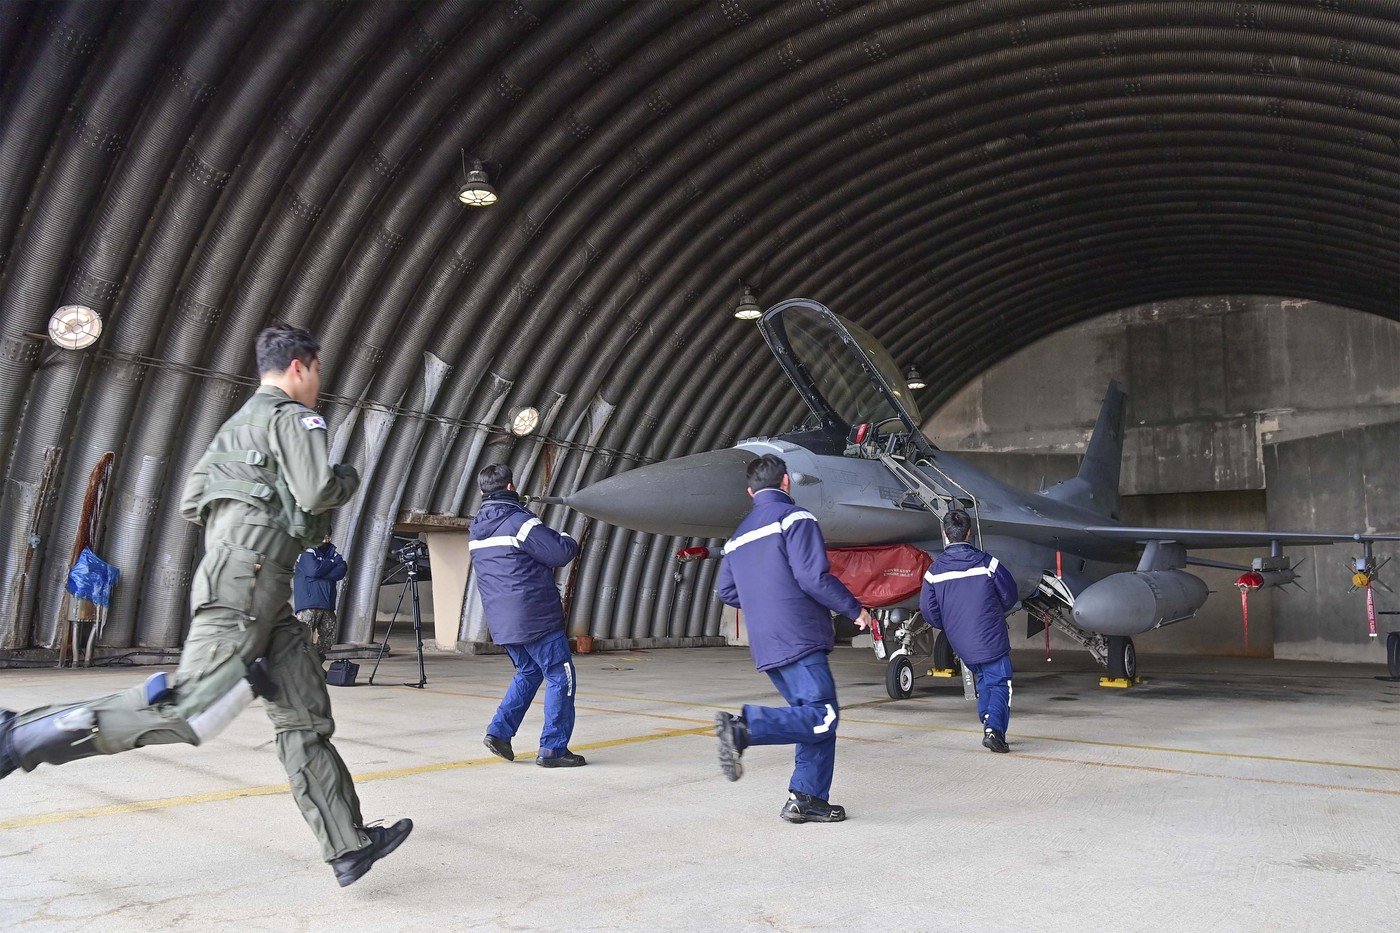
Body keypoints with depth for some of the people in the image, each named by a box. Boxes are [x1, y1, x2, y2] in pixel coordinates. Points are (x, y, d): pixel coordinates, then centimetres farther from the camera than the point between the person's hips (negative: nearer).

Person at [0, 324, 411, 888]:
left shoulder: (236, 424, 26)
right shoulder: (293, 417, -2)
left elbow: (192, 504, 25)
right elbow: (318, 493, -15)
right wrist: (350, 478, 5)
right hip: (246, 579, -10)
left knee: (306, 715, 4)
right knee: (193, 707, -18)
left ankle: (349, 846, 3)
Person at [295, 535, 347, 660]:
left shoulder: (332, 552, 17)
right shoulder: (306, 552, 0)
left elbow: (341, 572, 1)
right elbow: (314, 570, -16)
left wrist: (321, 572, -10)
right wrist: (333, 561, -3)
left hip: (327, 604, 6)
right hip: (308, 603, -6)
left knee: (330, 635, 7)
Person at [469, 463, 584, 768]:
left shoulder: (477, 528, 12)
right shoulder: (520, 521, -14)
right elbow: (560, 553, -15)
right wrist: (571, 542, 7)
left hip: (501, 620, 8)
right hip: (535, 617, -8)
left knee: (528, 673, 24)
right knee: (560, 677, 1)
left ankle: (499, 731, 15)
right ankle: (552, 749, 2)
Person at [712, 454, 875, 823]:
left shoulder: (740, 534, 21)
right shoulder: (794, 517, -3)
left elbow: (727, 592, 20)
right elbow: (814, 576, -13)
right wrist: (854, 610, -1)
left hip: (765, 647, 8)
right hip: (799, 640, -8)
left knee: (818, 720, 12)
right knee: (822, 717, -13)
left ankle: (804, 799, 6)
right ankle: (744, 727, -25)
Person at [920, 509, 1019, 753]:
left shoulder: (935, 570, -3)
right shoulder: (987, 563, -8)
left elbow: (929, 611, -1)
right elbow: (1010, 596, 3)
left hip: (961, 644, 4)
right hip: (991, 639, -4)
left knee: (984, 682, 22)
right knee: (999, 683, 2)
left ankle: (989, 726, 22)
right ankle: (995, 727, -17)